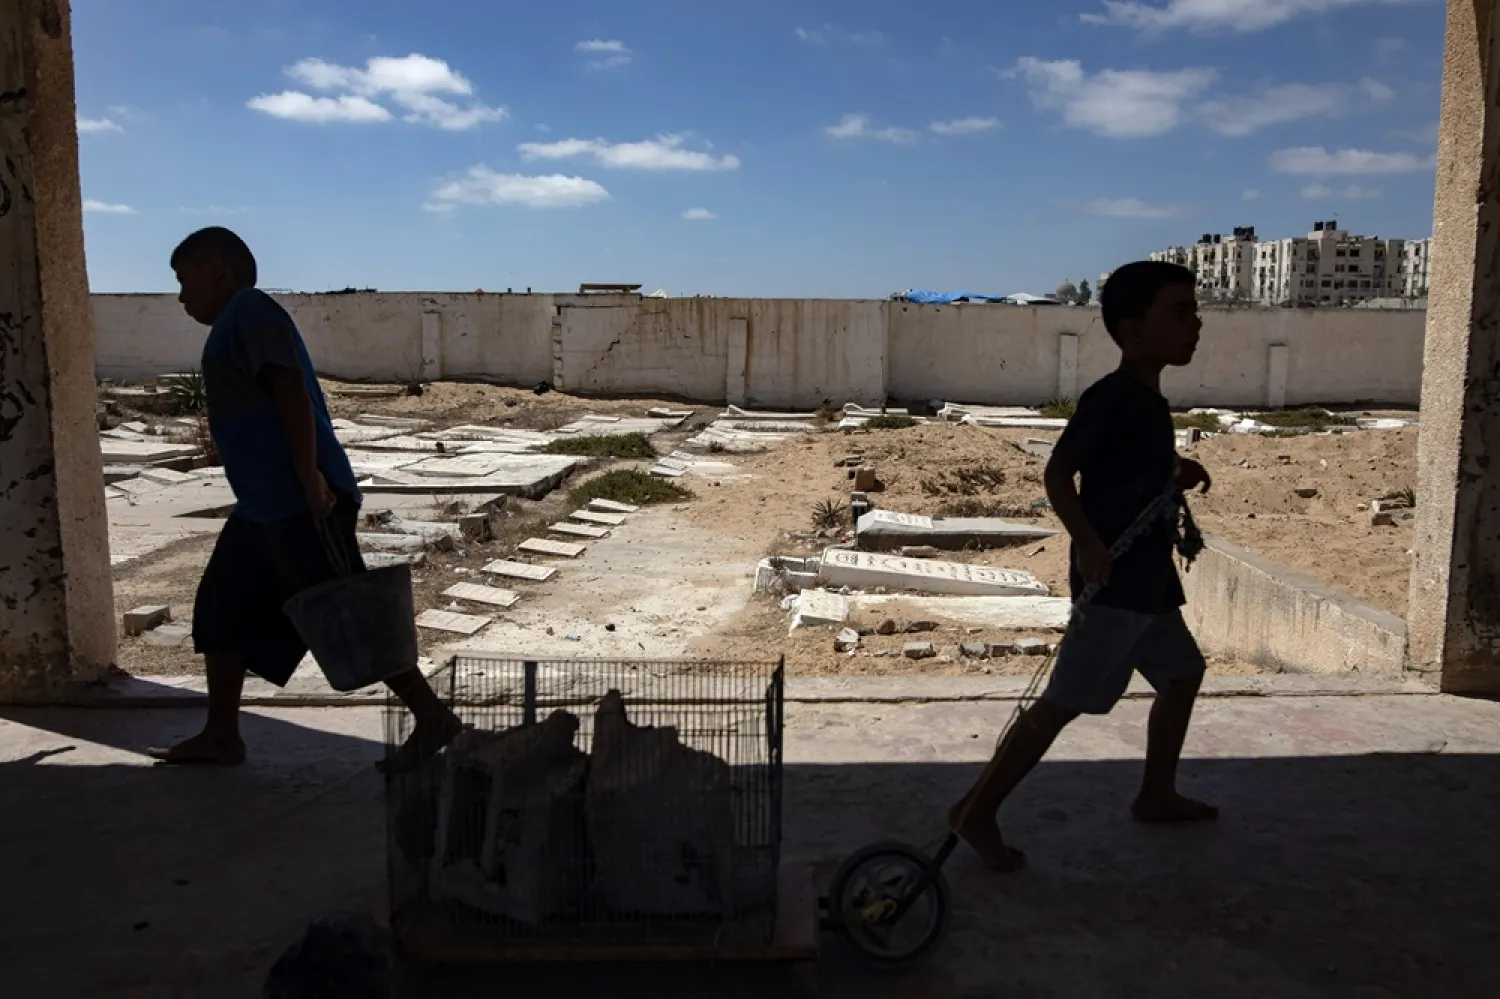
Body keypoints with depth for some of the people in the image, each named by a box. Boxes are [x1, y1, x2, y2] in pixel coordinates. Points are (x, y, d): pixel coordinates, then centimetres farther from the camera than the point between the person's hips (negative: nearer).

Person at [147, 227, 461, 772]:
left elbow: (290, 390, -20)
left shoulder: (251, 310, -8)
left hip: (299, 502, -10)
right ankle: (221, 736, 23)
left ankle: (432, 717, -1)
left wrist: (310, 479, -26)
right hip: (264, 505, 11)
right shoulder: (236, 323, 23)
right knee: (222, 609, 14)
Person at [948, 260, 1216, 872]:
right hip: (1112, 582, -10)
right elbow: (1058, 473, -23)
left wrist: (1178, 475, 12)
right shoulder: (1110, 397, -16)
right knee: (1065, 701, -8)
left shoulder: (1150, 402, 13)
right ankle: (977, 810, -1)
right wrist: (1087, 543, -30)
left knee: (1182, 674, 21)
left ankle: (1156, 795, 37)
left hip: (1150, 580, 10)